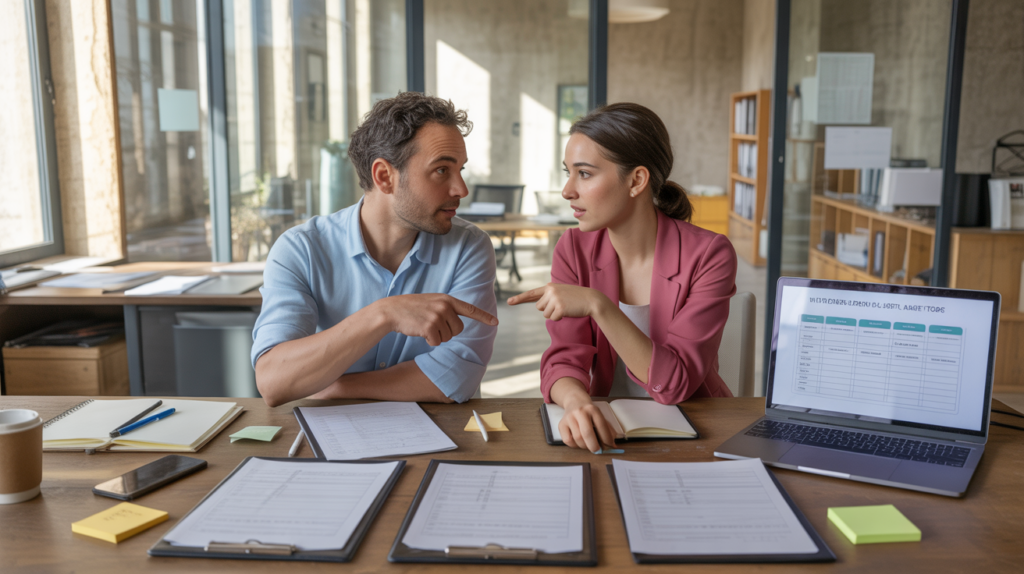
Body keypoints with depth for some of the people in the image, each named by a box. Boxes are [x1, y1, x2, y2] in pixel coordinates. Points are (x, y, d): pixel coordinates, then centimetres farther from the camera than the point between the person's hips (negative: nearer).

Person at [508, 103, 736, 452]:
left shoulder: (709, 256, -13)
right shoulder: (573, 249, -2)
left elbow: (676, 383, -19)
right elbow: (564, 359, -9)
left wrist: (598, 306, -28)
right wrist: (576, 403, -31)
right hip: (609, 427, 2)